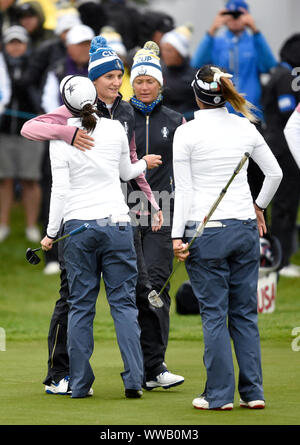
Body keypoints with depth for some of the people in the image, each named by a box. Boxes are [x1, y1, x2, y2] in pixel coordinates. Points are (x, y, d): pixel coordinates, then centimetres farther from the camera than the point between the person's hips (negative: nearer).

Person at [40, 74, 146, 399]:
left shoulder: (60, 137, -6)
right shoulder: (115, 129, 1)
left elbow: (60, 189, -7)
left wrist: (51, 232, 0)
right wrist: (145, 163, 38)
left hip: (77, 226, -1)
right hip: (116, 223, 1)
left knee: (80, 306, 6)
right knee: (124, 302, 3)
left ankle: (80, 383, 7)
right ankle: (133, 379, -4)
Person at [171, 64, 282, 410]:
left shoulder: (186, 133, -9)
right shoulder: (245, 128, 3)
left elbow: (184, 190, -9)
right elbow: (275, 173, 11)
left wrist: (177, 236, -5)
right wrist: (259, 207, 27)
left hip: (206, 231, -4)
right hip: (245, 228, 4)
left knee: (214, 313, 1)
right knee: (245, 313, 10)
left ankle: (219, 394, 2)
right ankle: (253, 392, 10)